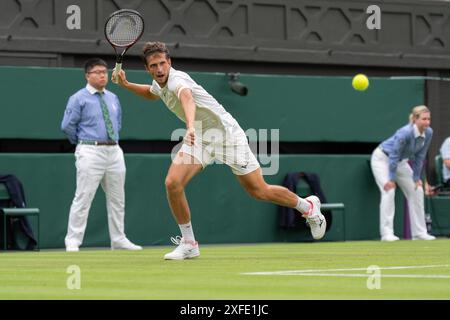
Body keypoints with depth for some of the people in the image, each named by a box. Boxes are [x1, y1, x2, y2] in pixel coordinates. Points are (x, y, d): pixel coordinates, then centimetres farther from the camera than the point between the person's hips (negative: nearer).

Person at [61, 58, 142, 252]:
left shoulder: (113, 98, 14)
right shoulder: (79, 99, -5)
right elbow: (67, 126, -6)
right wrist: (82, 142, 3)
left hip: (114, 151, 7)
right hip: (91, 153, -6)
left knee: (117, 199, 10)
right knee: (83, 198, -9)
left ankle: (118, 240, 18)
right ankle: (73, 242, -6)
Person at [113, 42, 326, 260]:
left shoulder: (176, 79, -28)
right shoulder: (159, 84, 0)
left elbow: (187, 98, -53)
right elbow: (151, 93, 29)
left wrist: (191, 126, -73)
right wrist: (126, 84, 11)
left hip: (226, 133, -7)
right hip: (200, 137, 7)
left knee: (259, 191, 0)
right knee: (173, 183, -15)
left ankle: (308, 206, 26)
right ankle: (188, 244, -2)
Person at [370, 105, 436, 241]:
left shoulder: (428, 133, -16)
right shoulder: (405, 133, -35)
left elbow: (419, 157, -5)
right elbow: (394, 156, -29)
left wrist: (416, 178, -3)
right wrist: (391, 179, -25)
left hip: (401, 161, 7)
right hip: (382, 158, -7)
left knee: (417, 191, 1)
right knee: (389, 190, -22)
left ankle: (419, 232, 7)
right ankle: (387, 233, -22)